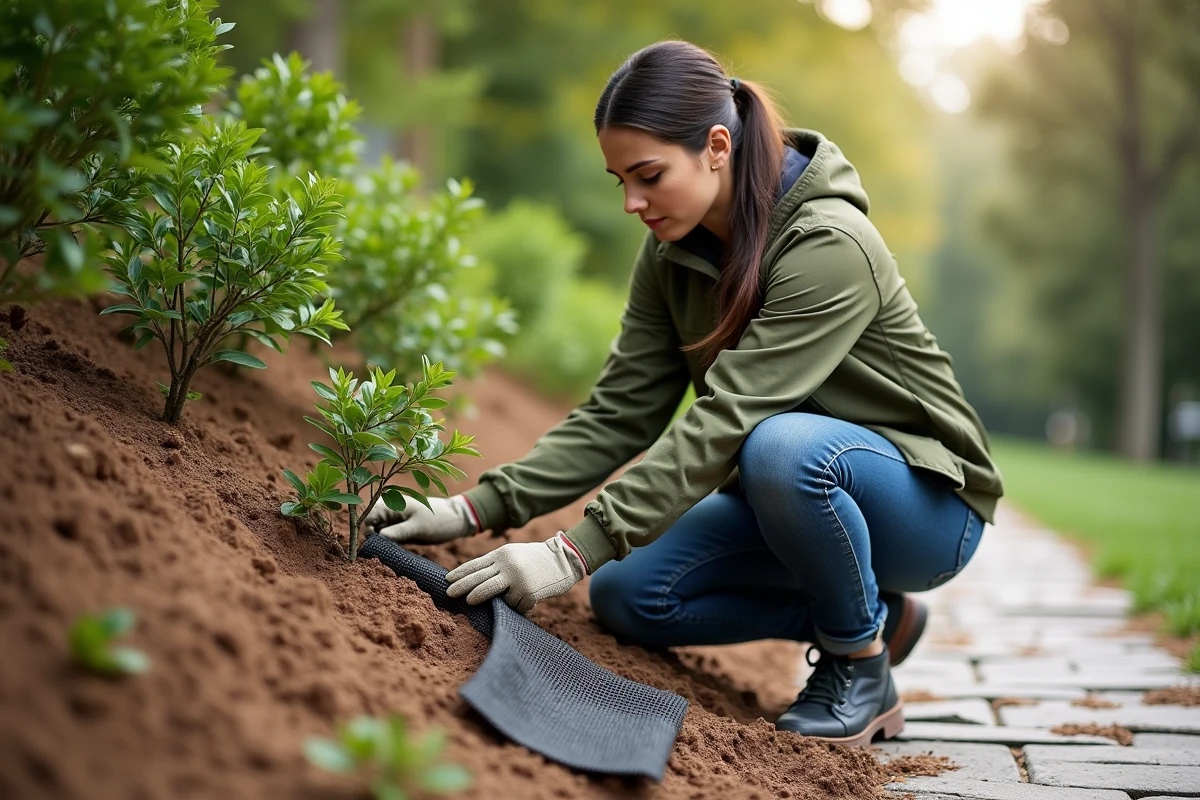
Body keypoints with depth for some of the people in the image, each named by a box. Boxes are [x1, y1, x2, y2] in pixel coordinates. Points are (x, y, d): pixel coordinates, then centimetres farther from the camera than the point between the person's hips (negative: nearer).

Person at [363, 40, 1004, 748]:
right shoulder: (674, 251, -4)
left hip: (926, 502, -7)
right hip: (786, 493, 7)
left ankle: (863, 664, -11)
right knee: (627, 595, -8)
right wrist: (475, 510, -18)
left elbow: (725, 421, -34)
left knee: (784, 446, -38)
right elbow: (617, 414, -6)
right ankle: (874, 612, 7)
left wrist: (576, 551, -37)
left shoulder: (828, 244, -28)